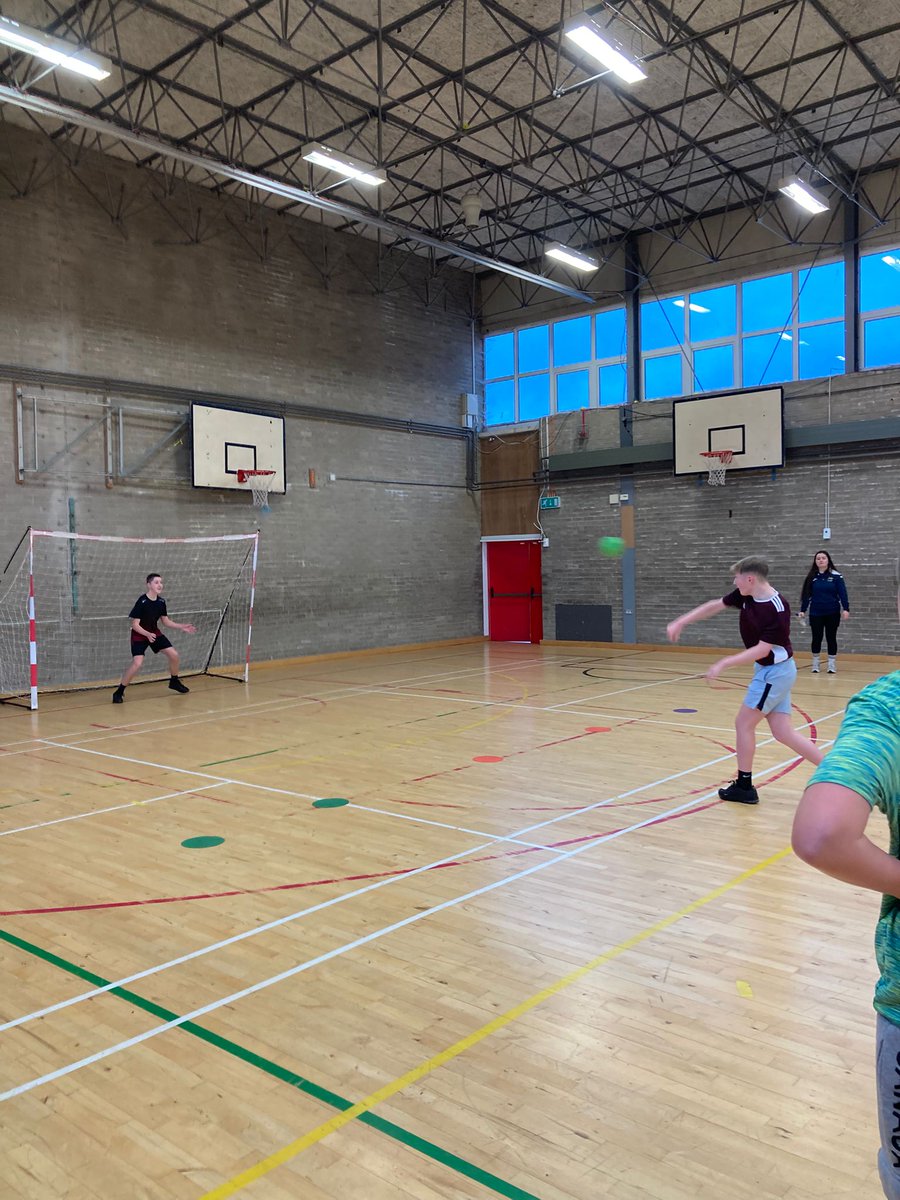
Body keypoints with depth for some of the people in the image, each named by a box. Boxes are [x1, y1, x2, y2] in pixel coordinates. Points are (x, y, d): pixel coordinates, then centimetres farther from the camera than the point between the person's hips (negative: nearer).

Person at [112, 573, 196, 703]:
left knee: (173, 654, 1)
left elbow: (165, 621, 7)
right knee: (137, 663, -23)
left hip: (154, 633, 6)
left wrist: (182, 627, -1)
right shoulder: (141, 602, -24)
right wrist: (147, 634, -38)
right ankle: (119, 692, -9)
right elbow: (135, 625, -23)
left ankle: (174, 682, 26)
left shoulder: (161, 602, -5)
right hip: (139, 635, -6)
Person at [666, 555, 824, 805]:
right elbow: (714, 606, 9)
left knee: (743, 723, 1)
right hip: (771, 670, 8)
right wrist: (679, 622, 6)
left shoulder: (777, 608, -25)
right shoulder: (746, 595, -1)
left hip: (775, 671, -8)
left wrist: (724, 663, -25)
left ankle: (744, 786, 13)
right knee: (783, 732, 8)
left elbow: (762, 650, -24)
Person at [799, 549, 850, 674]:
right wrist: (802, 610, 0)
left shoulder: (836, 576, -3)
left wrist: (846, 609, -16)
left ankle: (832, 665, 14)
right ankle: (815, 664, 18)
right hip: (815, 613, 1)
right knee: (816, 638, 6)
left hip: (832, 613, -1)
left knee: (831, 638, 6)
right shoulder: (811, 576, 2)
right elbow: (806, 594, 4)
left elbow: (843, 593, -6)